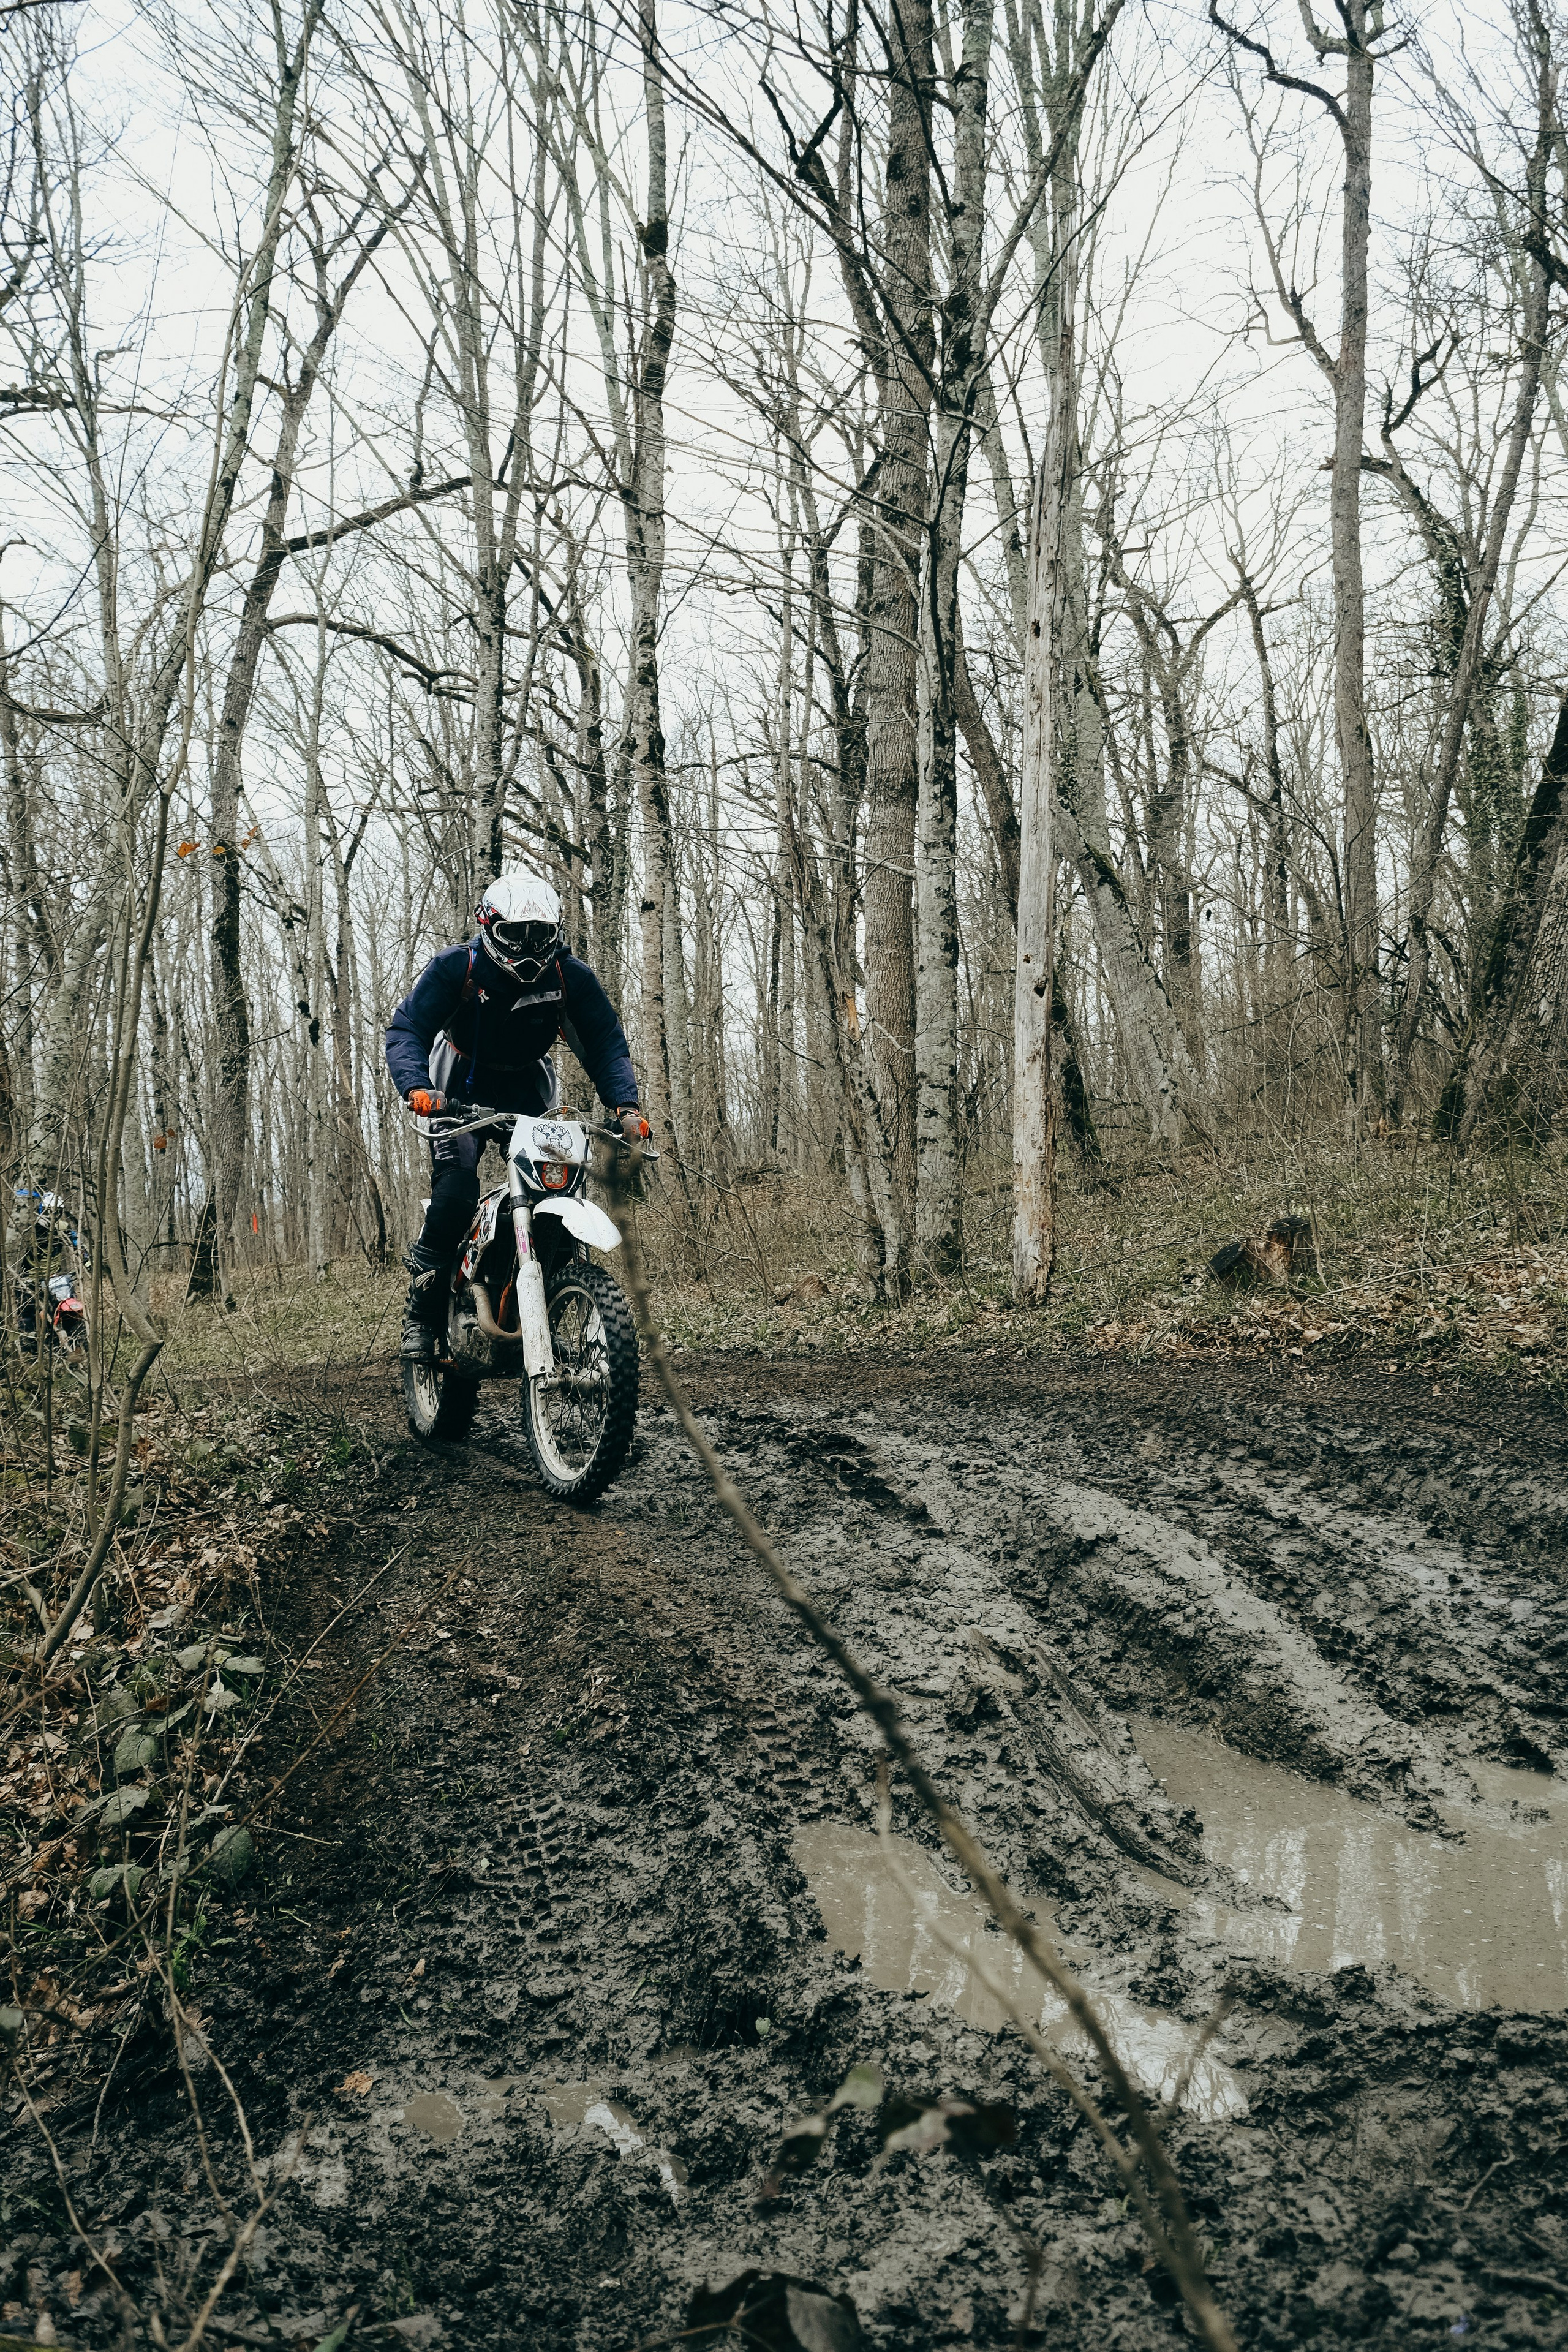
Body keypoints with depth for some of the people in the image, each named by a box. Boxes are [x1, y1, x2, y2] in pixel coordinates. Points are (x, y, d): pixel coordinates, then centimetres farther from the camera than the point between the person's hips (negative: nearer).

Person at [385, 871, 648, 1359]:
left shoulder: (570, 976, -13)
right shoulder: (455, 968, -19)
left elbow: (605, 1042, -9)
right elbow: (405, 1029, -23)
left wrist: (625, 1104, -26)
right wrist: (417, 1086, -43)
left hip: (529, 1089, 3)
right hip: (461, 1088, -3)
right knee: (455, 1191, -25)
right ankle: (422, 1309, -11)